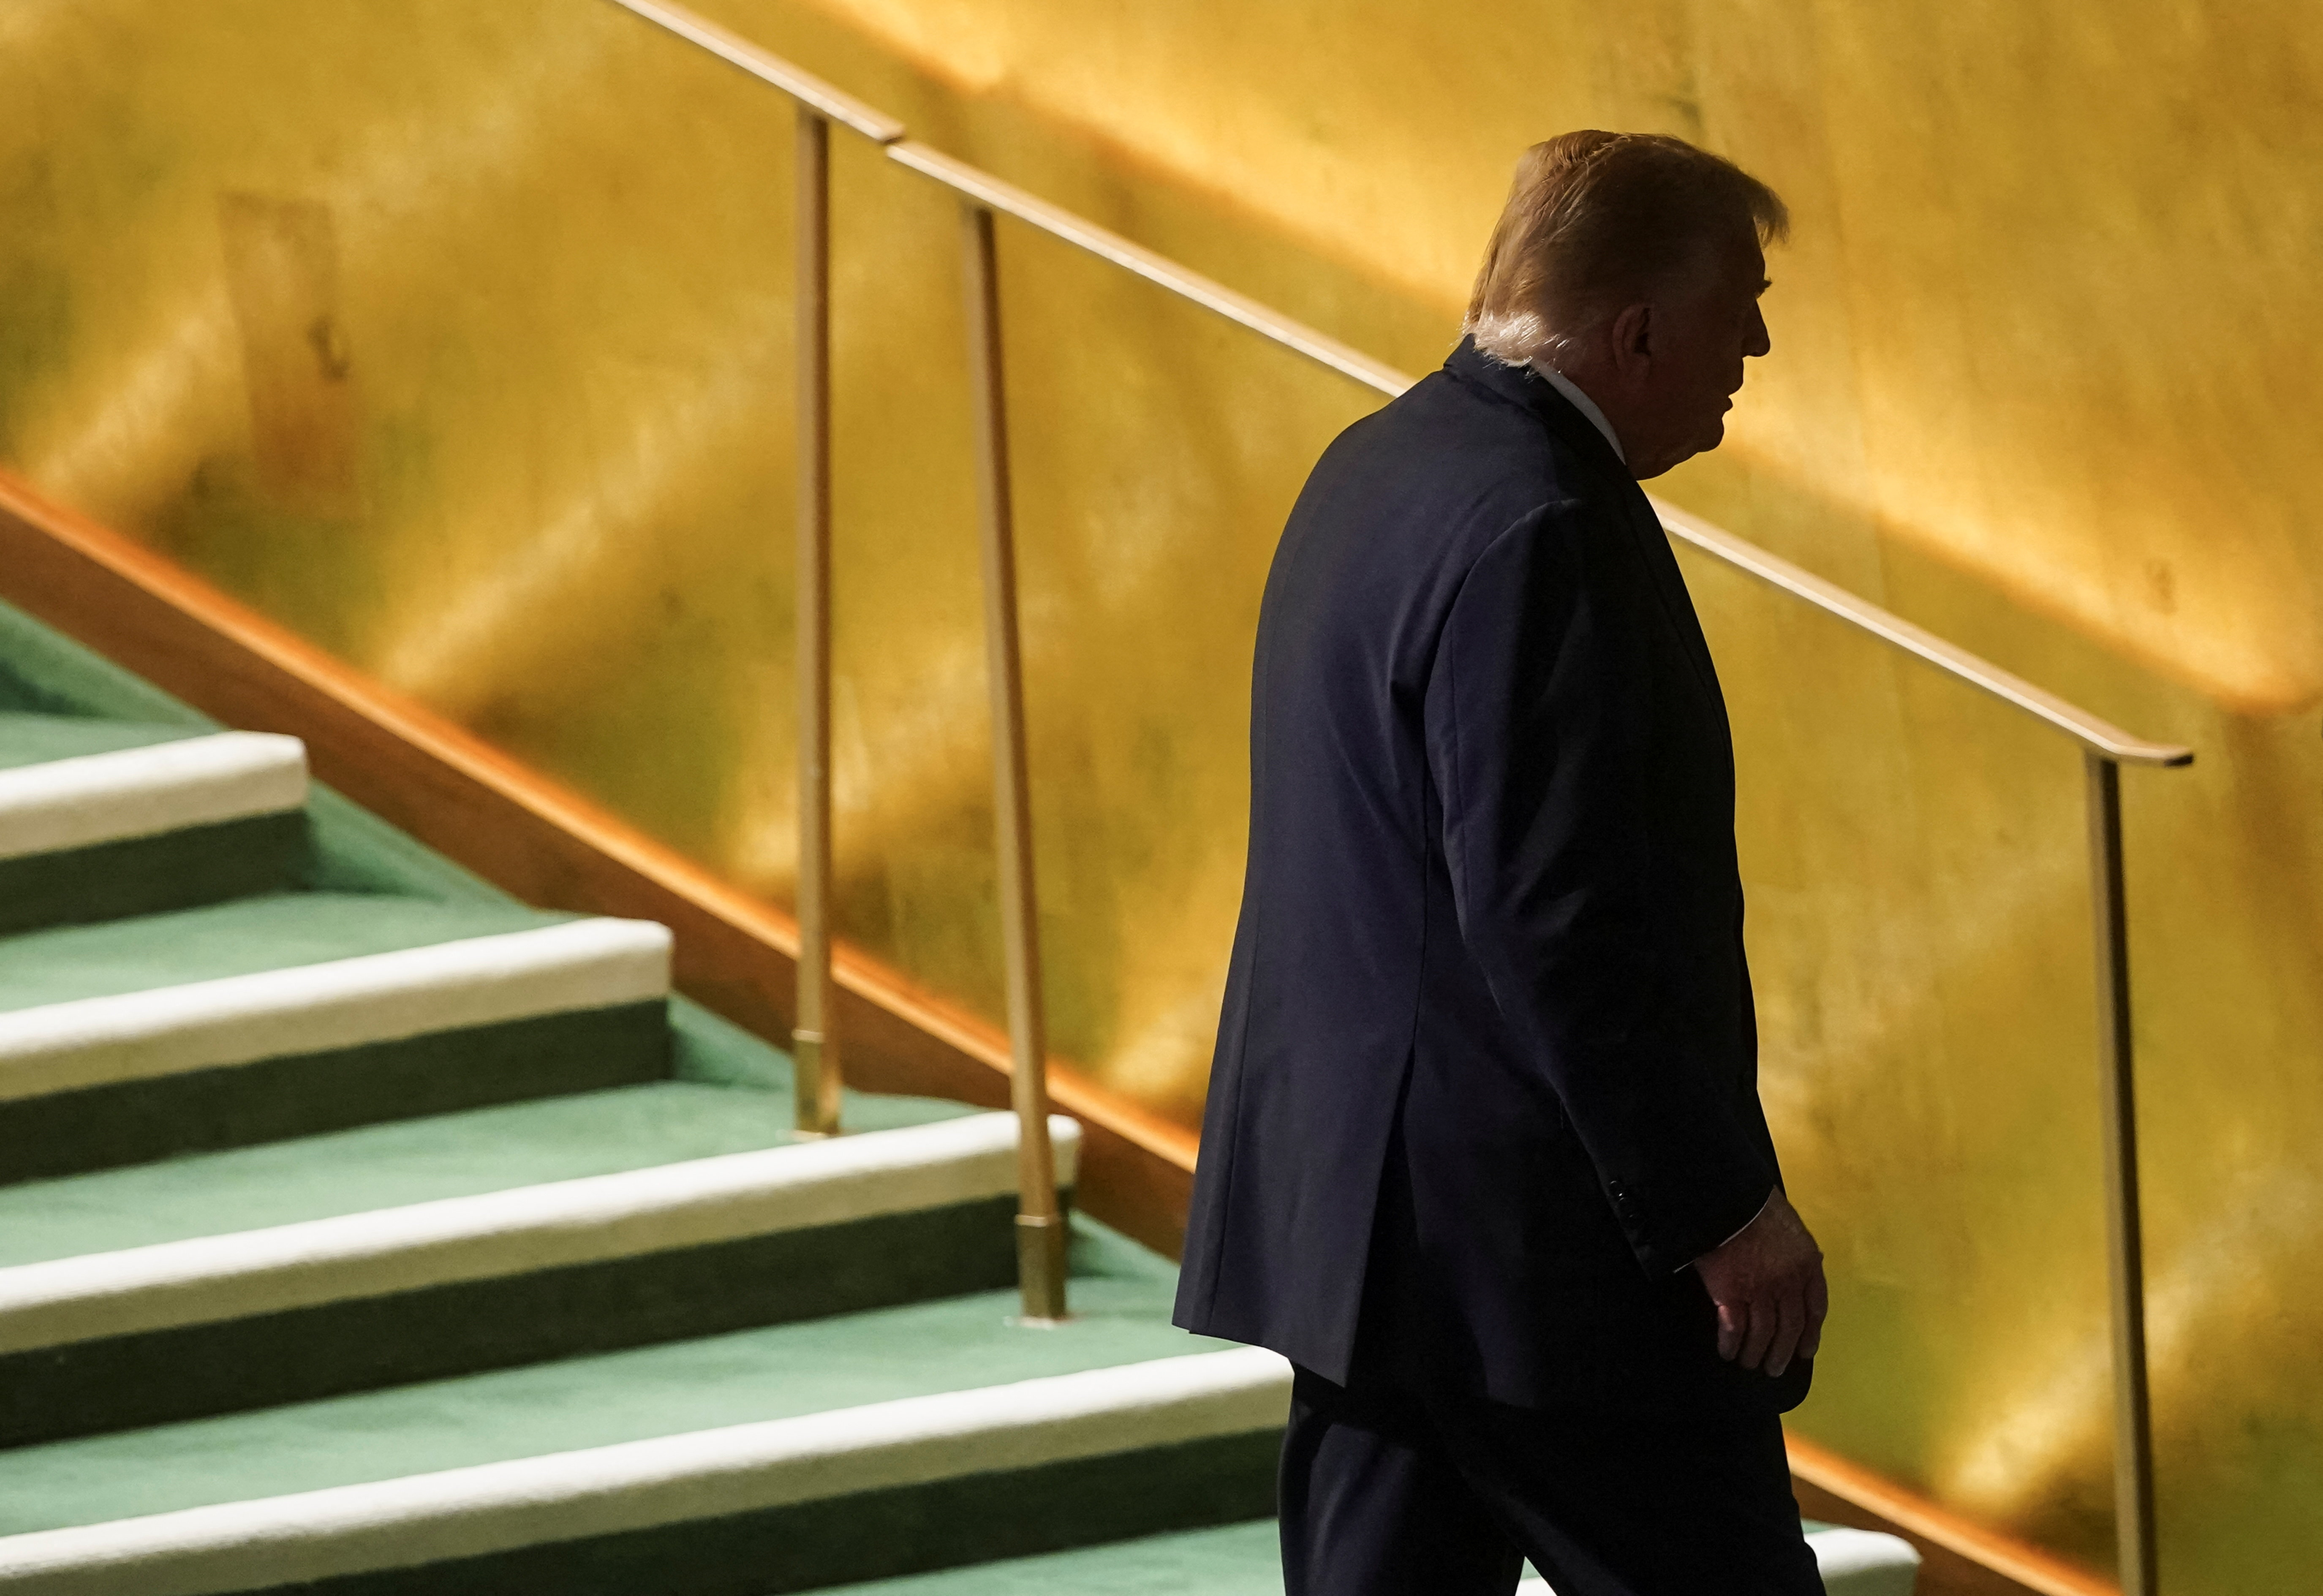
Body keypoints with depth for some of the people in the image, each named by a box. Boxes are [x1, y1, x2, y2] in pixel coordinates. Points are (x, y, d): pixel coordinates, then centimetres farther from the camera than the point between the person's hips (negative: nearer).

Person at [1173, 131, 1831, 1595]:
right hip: (1538, 1247, -10)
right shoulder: (1535, 527, -19)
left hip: (1368, 1226, 10)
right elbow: (1560, 923, -24)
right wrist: (1727, 1209, -18)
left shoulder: (1380, 469, 13)